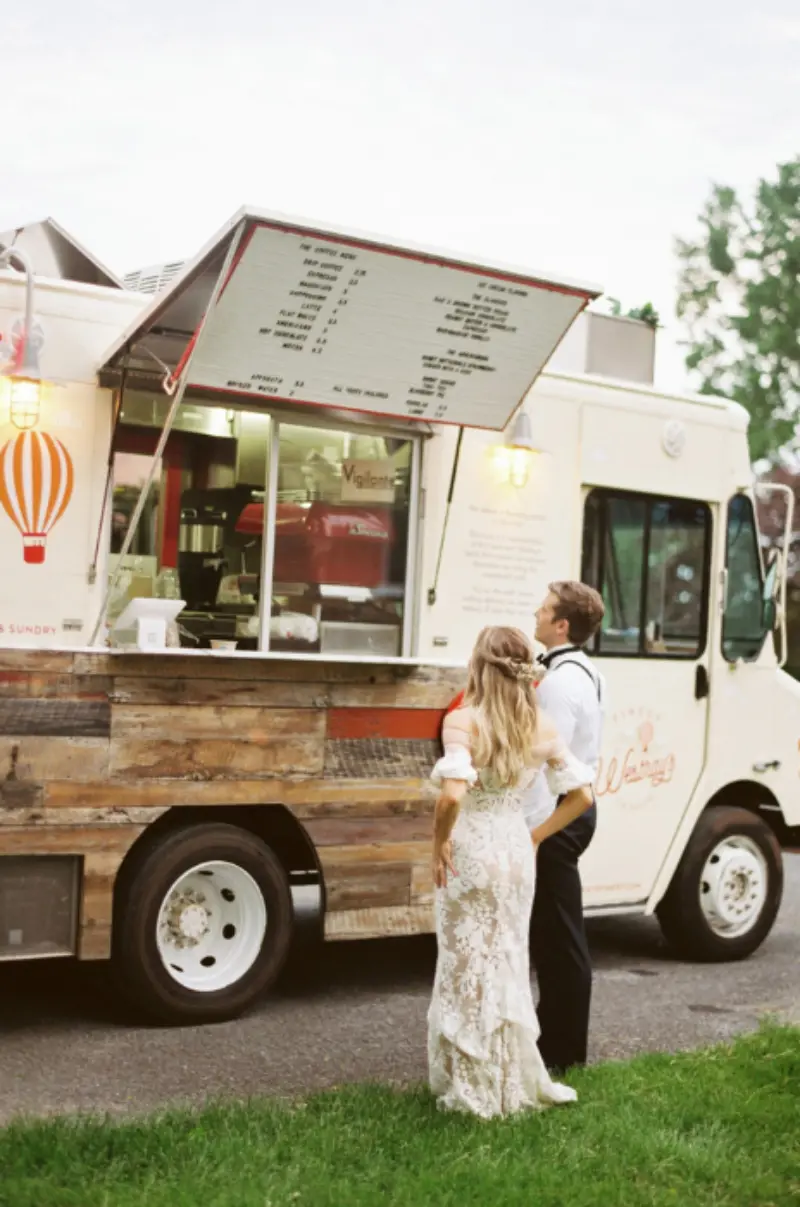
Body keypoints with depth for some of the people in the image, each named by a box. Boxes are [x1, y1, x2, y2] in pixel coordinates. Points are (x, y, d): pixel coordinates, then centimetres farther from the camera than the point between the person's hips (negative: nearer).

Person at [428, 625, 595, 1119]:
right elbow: (582, 796, 4)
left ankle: (474, 1090, 17)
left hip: (470, 854, -5)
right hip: (517, 851, 5)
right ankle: (516, 1082, 27)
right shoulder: (542, 728, 0)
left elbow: (452, 794, -29)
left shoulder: (463, 721, -16)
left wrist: (440, 843, -13)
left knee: (468, 968, 8)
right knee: (509, 965, 19)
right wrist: (537, 835, 13)